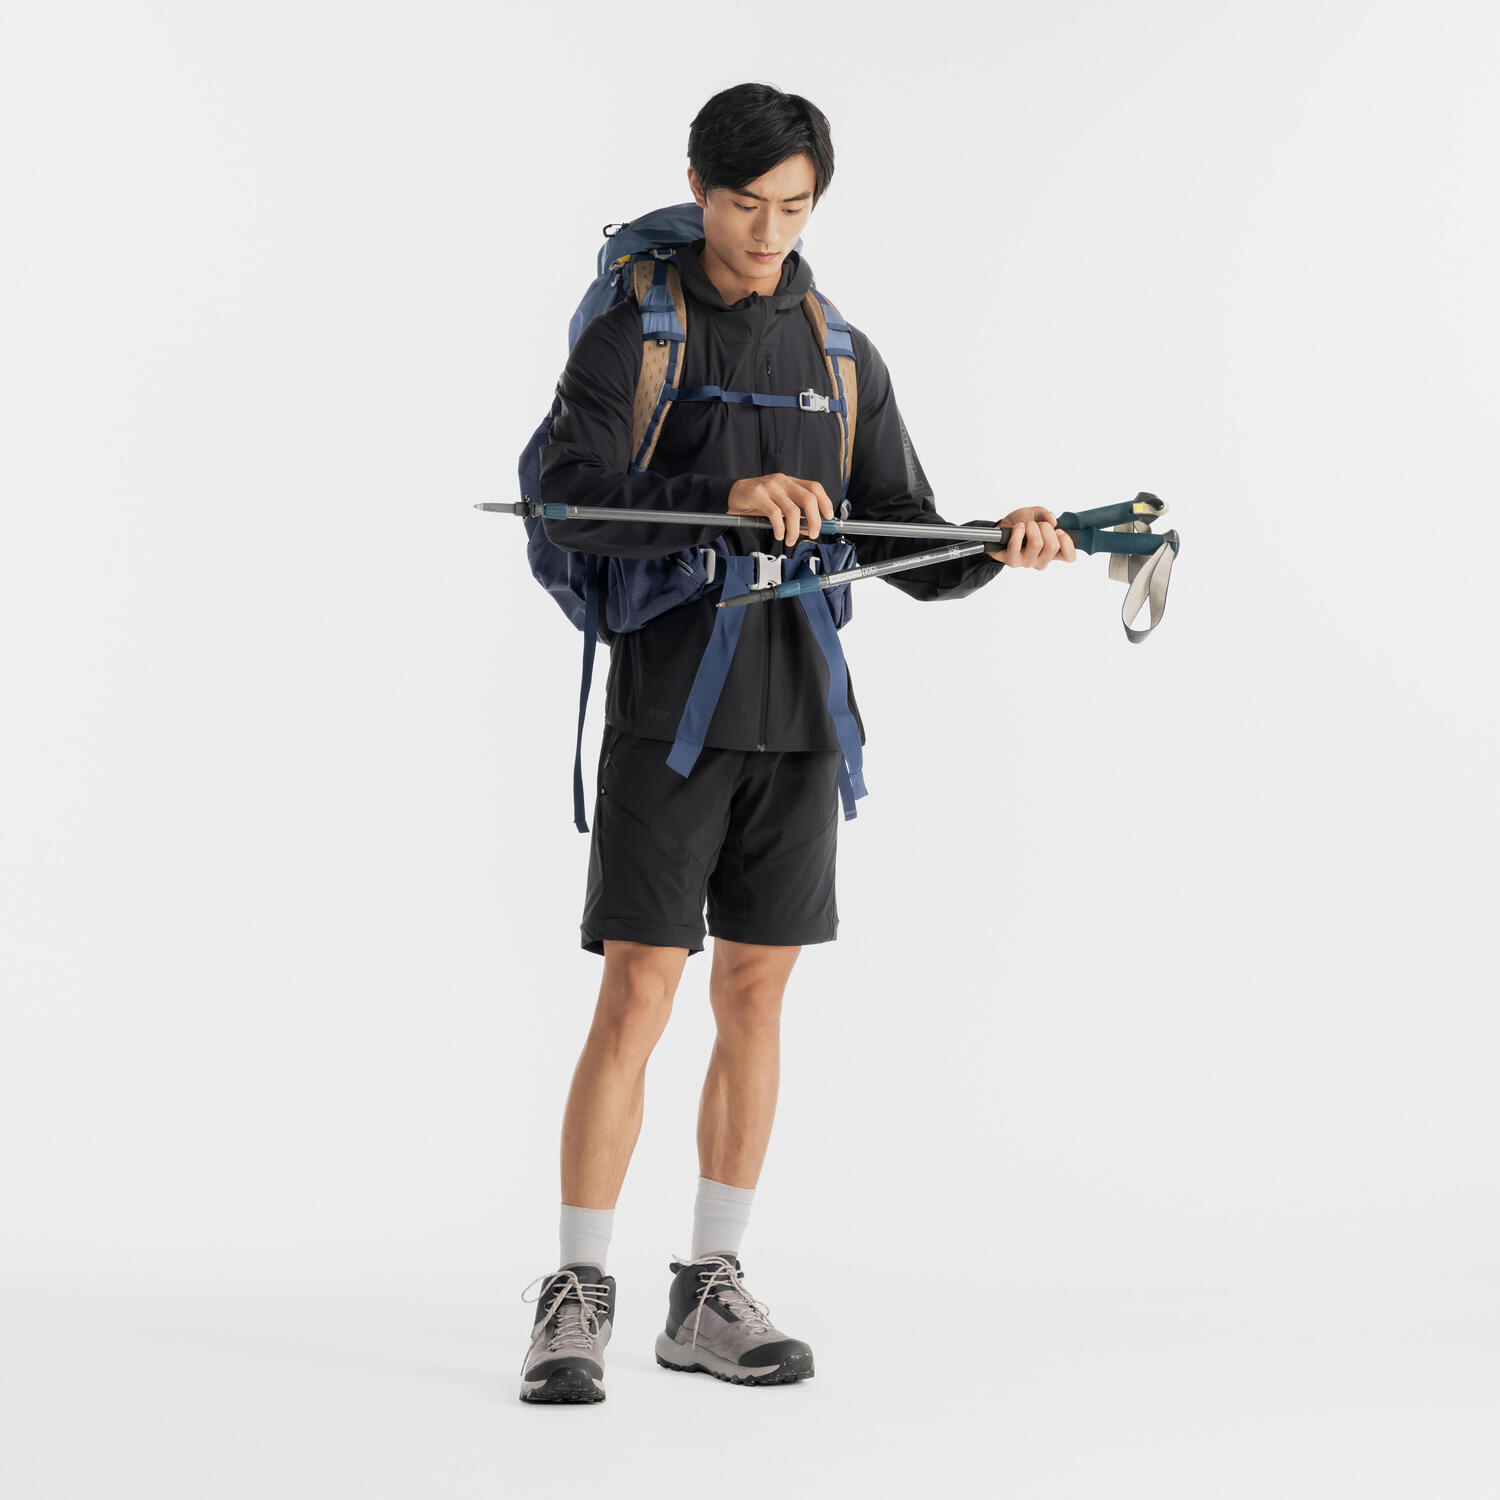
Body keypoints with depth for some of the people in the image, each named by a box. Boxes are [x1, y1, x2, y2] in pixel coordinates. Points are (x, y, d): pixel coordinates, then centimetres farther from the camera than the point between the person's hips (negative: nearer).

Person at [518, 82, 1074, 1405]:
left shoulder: (842, 357, 12)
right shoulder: (628, 337, -1)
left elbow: (912, 550, 8)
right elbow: (572, 505, -17)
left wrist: (1000, 548, -13)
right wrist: (725, 499, -31)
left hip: (796, 713, 4)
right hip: (667, 709, -4)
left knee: (755, 995, 7)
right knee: (637, 998, -8)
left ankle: (711, 1296, 15)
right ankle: (579, 1299, 0)